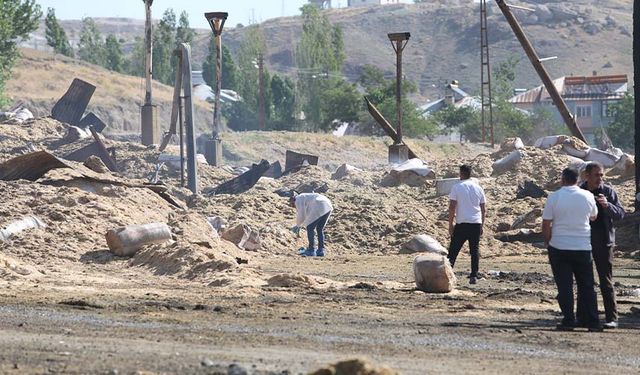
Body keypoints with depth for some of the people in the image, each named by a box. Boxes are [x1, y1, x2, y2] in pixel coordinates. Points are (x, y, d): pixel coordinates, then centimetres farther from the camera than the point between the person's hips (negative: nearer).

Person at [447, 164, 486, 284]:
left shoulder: (457, 187, -3)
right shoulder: (478, 188, 9)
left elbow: (452, 207, -8)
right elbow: (483, 209, 12)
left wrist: (450, 224, -2)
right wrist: (481, 226, 19)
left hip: (462, 223, -3)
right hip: (476, 223, 3)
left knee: (453, 250, 2)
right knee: (475, 250, 6)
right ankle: (474, 276, 2)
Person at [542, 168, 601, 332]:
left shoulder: (554, 197, -7)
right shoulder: (587, 196, -1)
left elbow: (546, 224, -6)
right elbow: (594, 217, 15)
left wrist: (547, 242, 9)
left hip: (559, 248, -2)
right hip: (583, 248, 2)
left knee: (564, 286, 3)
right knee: (587, 287, 9)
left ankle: (568, 321, -1)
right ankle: (593, 322, 6)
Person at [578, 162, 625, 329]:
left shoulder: (608, 192, 0)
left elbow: (621, 214, -5)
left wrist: (607, 205, -22)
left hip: (603, 242, -2)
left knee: (606, 281, -3)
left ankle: (612, 318, -2)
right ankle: (581, 316, 17)